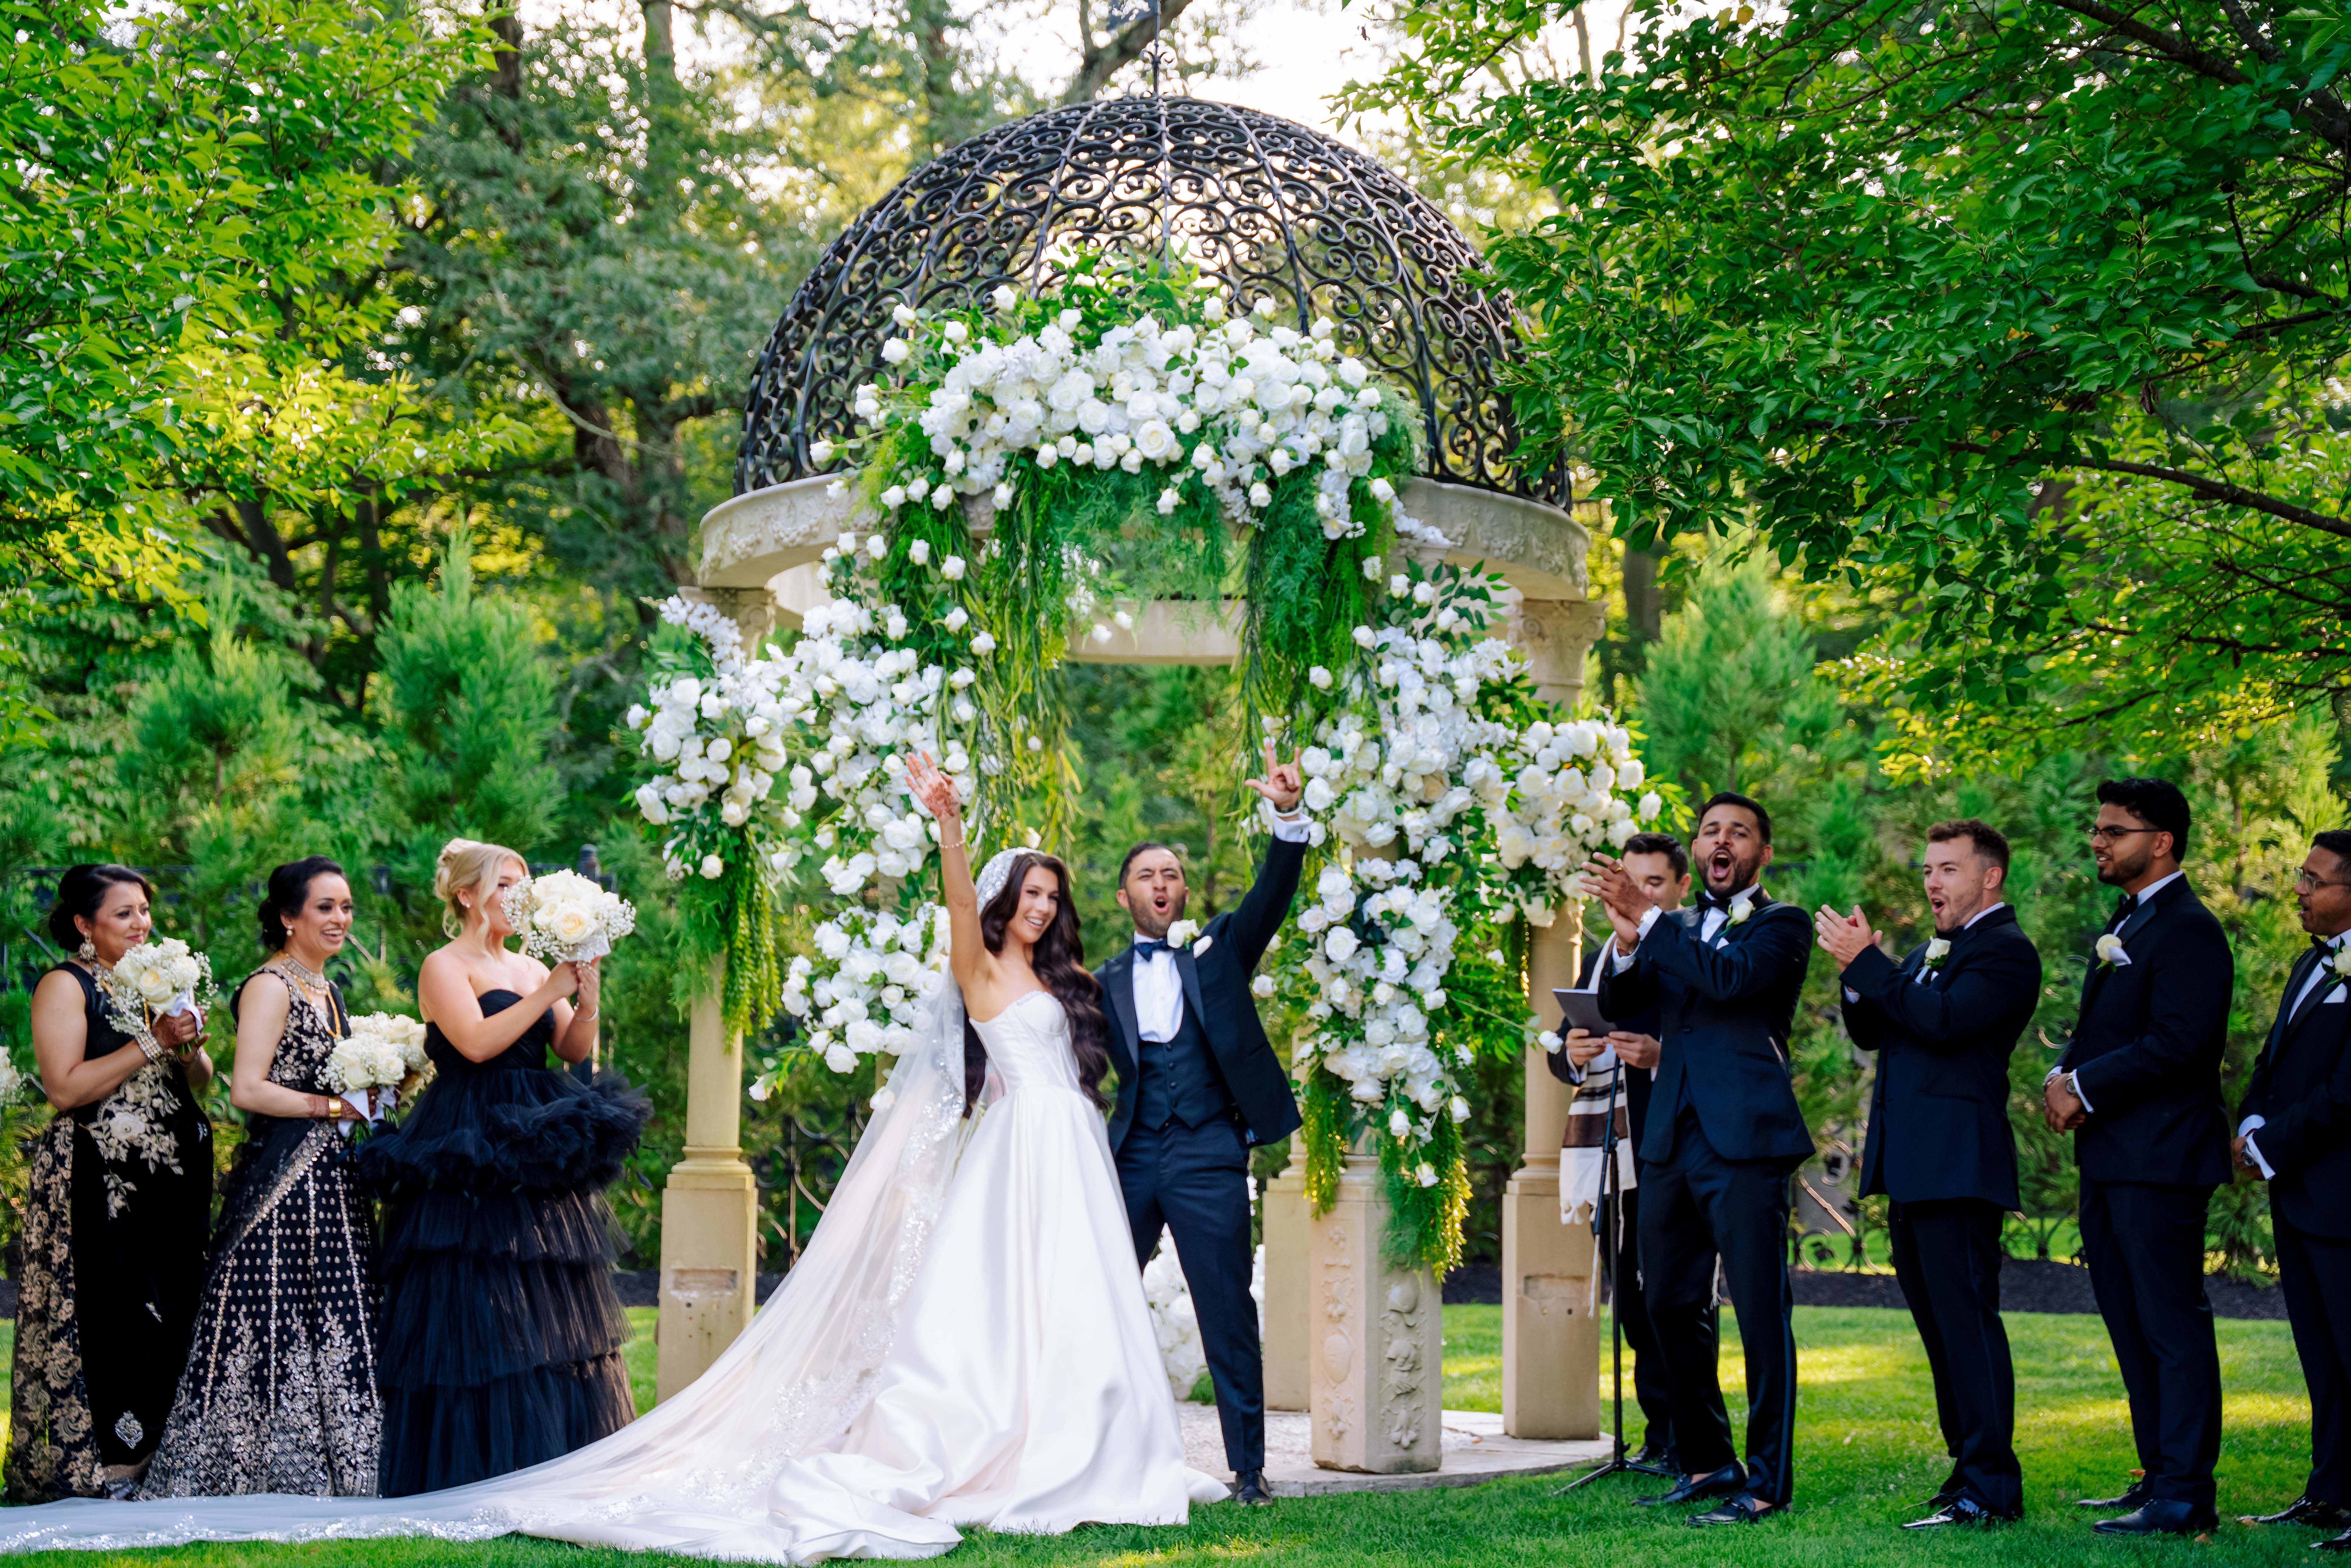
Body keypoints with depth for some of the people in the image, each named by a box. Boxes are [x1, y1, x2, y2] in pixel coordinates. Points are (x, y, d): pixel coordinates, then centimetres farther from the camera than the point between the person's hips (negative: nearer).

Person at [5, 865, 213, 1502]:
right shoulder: (65, 986, -5)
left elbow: (201, 1080, 15)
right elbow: (65, 1089, -17)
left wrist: (189, 1045, -7)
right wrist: (152, 1044, -17)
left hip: (172, 1179, 7)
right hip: (99, 1183, -7)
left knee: (171, 1305, 5)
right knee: (107, 1312, -7)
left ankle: (157, 1451, 11)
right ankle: (95, 1464, -2)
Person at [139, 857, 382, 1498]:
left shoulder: (327, 990, 17)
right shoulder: (270, 987, -9)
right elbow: (247, 1090, -18)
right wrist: (336, 1105, -16)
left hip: (332, 1180, 9)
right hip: (286, 1184, -9)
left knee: (334, 1325, 8)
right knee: (281, 1319, -7)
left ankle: (326, 1467, 12)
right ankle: (262, 1471, 0)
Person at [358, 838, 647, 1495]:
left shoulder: (532, 968, 16)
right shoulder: (444, 967, -3)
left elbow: (576, 1050, 9)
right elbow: (477, 1043, -18)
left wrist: (586, 999, -8)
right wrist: (550, 992, -15)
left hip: (538, 1155, 7)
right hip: (473, 1156, -7)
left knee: (557, 1310, 7)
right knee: (477, 1308, -8)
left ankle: (560, 1458, 12)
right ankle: (478, 1462, -4)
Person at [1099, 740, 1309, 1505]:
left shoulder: (1218, 952, 11)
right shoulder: (1102, 983, 14)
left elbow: (1273, 895, -4)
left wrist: (1288, 816, -19)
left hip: (1208, 1158, -2)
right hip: (1130, 1158, 2)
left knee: (1229, 1315, -1)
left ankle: (1248, 1468, 4)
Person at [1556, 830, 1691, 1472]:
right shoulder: (1600, 960, 19)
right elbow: (1561, 1058, 19)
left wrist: (1663, 1056, -23)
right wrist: (1572, 1055, -4)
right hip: (1620, 1156, 7)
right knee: (1634, 1299, 10)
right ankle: (1660, 1433, 18)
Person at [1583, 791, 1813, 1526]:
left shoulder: (1781, 926, 3)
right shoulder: (1674, 929, 20)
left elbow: (1728, 979, -17)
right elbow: (1616, 1007, 8)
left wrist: (1647, 918, -15)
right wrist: (1628, 940, -10)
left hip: (1744, 1138, -7)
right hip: (1672, 1140, 7)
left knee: (1761, 1313, -7)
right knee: (1672, 1308, 12)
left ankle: (1768, 1481, -1)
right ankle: (1708, 1462, 25)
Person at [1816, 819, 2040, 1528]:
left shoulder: (2006, 950, -7)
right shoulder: (1926, 955, 22)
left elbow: (1944, 1021, -21)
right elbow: (1871, 1033, 16)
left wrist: (1866, 963, -17)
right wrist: (1855, 973, -2)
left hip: (1957, 1169, -10)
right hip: (1911, 1169, 10)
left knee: (1967, 1320, -10)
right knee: (1939, 1324, 14)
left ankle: (1990, 1488, -7)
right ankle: (1969, 1466, 22)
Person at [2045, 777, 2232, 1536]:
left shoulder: (2189, 931, -14)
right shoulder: (2126, 923, 18)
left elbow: (2177, 1044, -22)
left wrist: (2086, 1090, -16)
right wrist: (2065, 1074, 2)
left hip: (2159, 1160, -10)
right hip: (2110, 1160, 10)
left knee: (2172, 1327, -7)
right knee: (2133, 1328, 16)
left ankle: (2184, 1497, -3)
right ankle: (2158, 1474, 25)